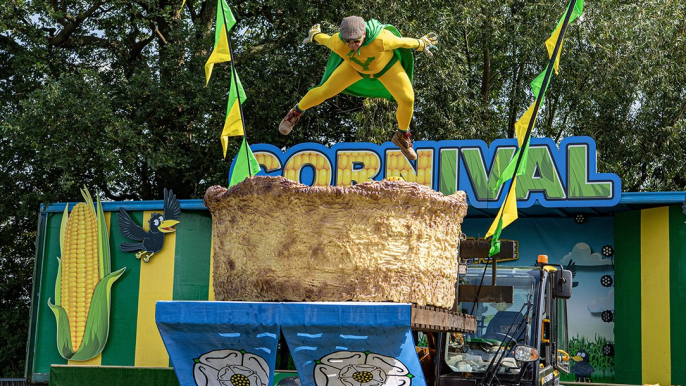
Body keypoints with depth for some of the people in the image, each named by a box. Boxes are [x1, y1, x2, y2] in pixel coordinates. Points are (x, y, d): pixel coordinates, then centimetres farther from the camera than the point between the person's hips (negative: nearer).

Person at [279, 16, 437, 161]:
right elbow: (325, 39, -14)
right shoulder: (337, 43, -38)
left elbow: (403, 42, -25)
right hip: (356, 65, 1)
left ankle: (402, 136, 19)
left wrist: (422, 43, -7)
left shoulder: (381, 39, -45)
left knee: (407, 99, -10)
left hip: (386, 64, -1)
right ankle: (296, 112, 33)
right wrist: (314, 35, 8)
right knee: (324, 91, 2)